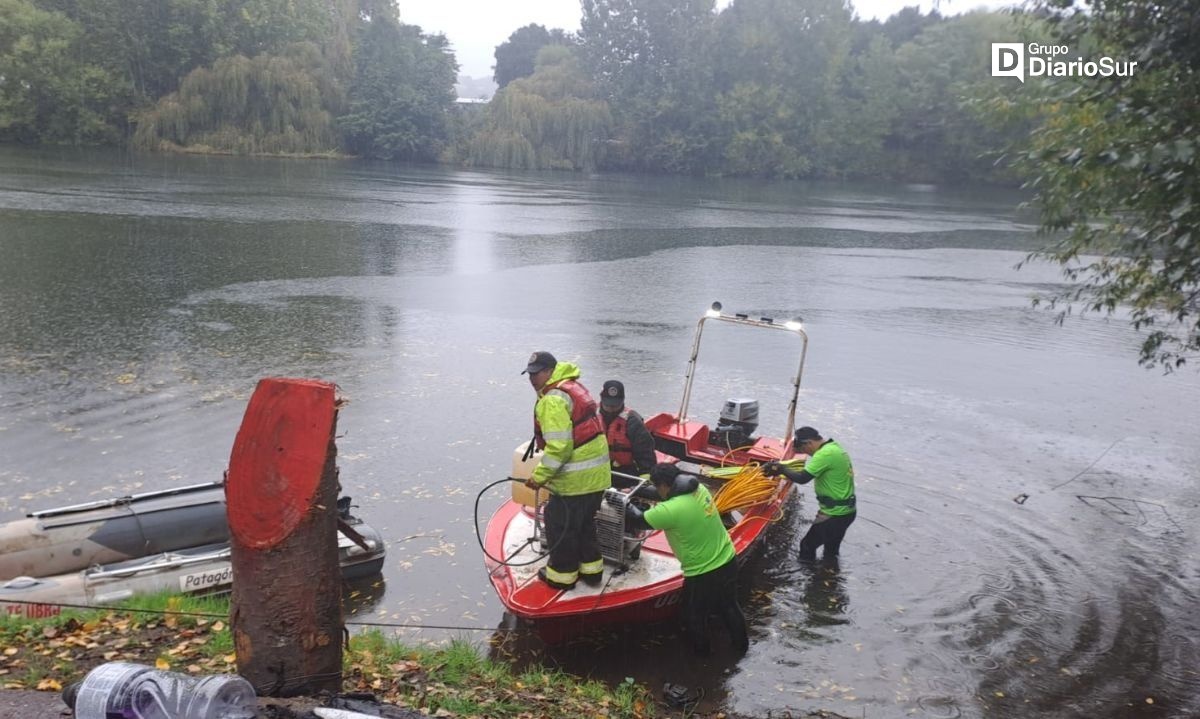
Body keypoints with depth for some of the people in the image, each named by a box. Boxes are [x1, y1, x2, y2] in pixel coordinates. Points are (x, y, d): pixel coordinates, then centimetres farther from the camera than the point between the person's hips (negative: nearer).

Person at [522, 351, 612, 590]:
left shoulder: (553, 400, -19)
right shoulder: (574, 387, 13)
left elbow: (559, 446, -26)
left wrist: (540, 476, -18)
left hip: (574, 479, -9)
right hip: (597, 475, 9)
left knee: (560, 525, 7)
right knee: (585, 522, 22)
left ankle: (562, 574, 19)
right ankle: (591, 568, 33)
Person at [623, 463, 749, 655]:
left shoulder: (671, 510, -29)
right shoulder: (698, 488, -6)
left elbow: (637, 521, -14)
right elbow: (670, 493, 12)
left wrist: (625, 503, 4)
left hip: (703, 574, -7)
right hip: (728, 561, 7)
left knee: (695, 616, 22)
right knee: (728, 607, 29)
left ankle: (700, 651, 42)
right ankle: (741, 643, 47)